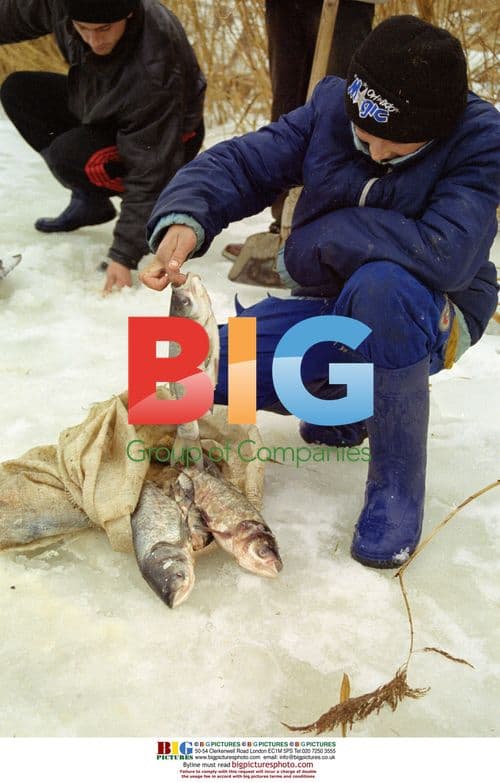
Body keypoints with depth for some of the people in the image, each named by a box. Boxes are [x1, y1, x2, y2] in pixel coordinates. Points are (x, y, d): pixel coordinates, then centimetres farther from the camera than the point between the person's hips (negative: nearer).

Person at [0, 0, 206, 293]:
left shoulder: (153, 72, -39)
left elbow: (150, 169, -36)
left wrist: (124, 255, -36)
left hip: (164, 135, -7)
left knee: (70, 155, -31)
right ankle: (89, 201, 1)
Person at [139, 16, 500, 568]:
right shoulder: (331, 106, -9)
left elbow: (446, 253, -34)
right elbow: (241, 163, -9)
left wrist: (316, 241, -27)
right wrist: (184, 219, -31)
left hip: (426, 319, -4)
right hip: (330, 308, 5)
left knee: (381, 284, -40)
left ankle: (398, 482, -21)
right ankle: (346, 402, 14)